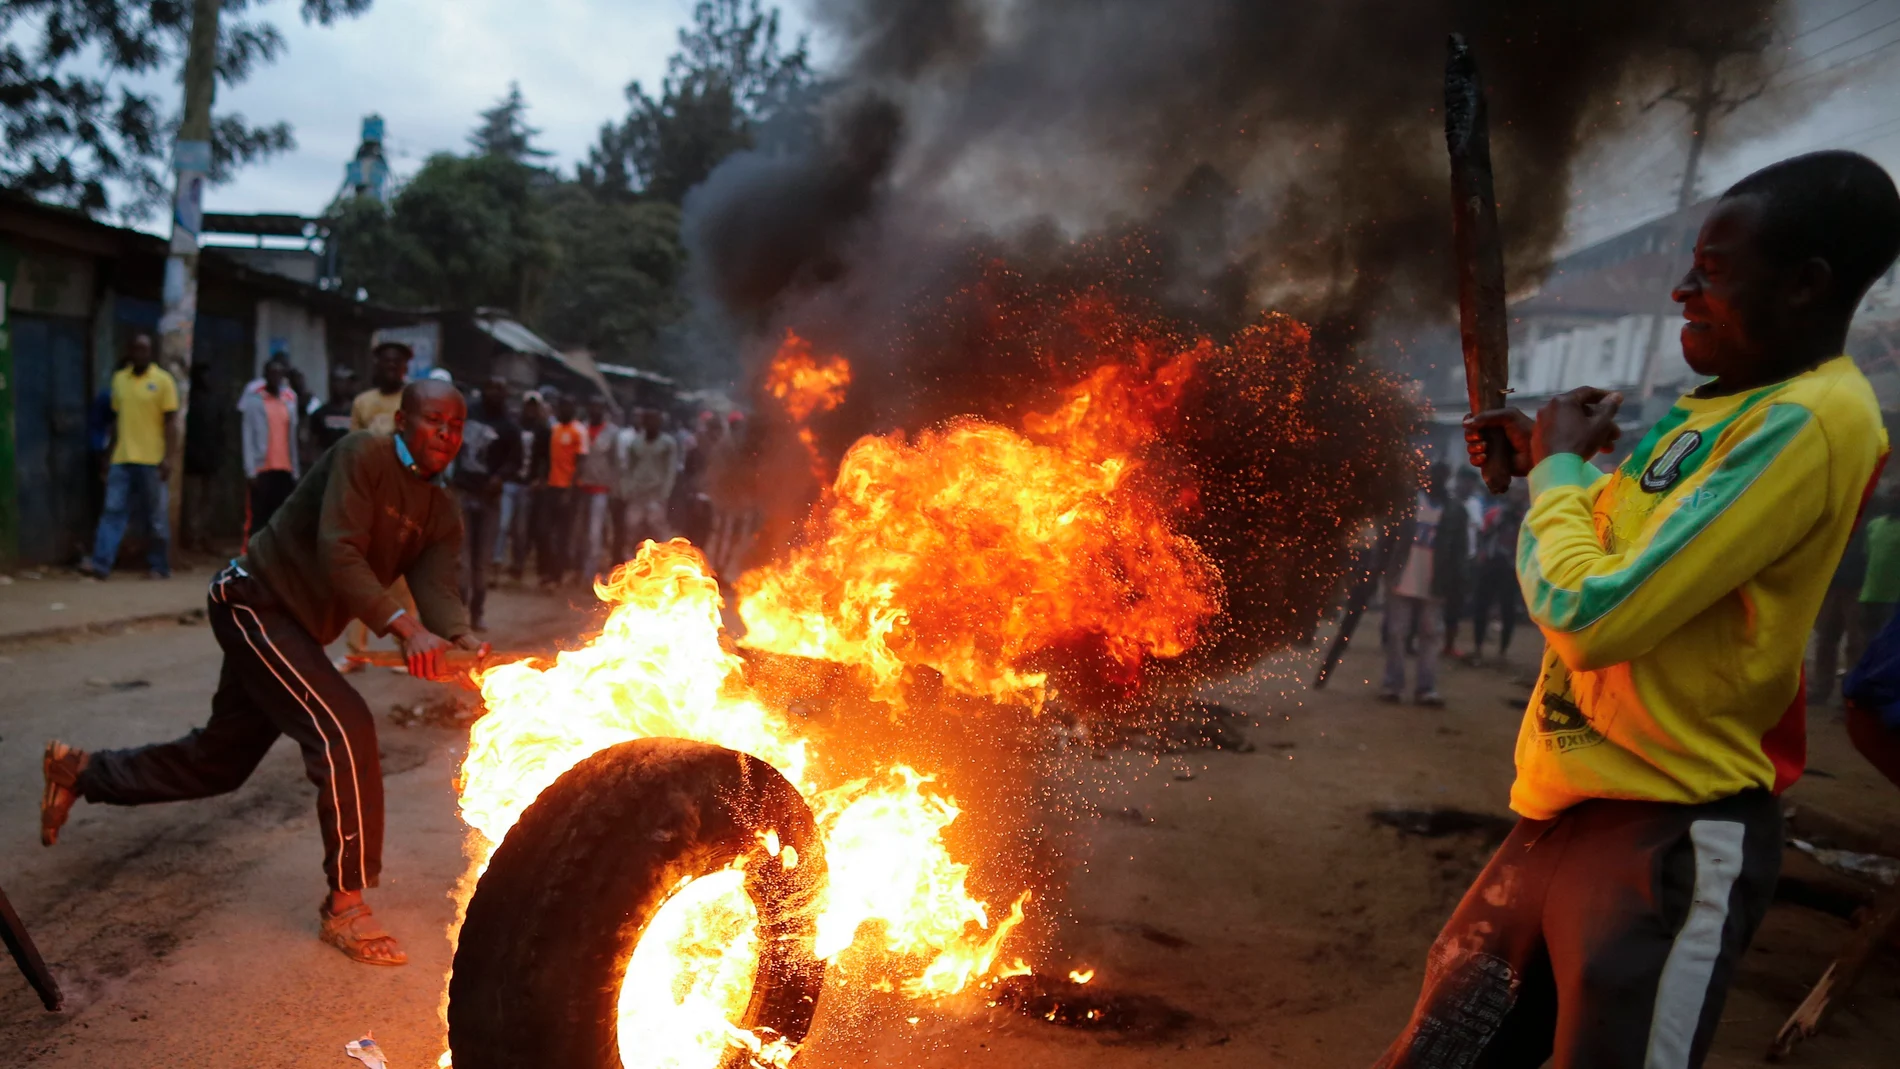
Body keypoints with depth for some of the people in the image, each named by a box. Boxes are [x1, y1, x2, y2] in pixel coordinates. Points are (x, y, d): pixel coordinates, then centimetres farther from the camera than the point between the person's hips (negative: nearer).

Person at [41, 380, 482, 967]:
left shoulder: (442, 514, 2)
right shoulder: (363, 455, -19)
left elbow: (438, 591, -12)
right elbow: (338, 553, -30)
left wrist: (463, 640, -35)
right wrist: (404, 625, -42)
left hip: (293, 628, 9)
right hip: (254, 602, -9)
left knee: (219, 761, 20)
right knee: (345, 729, -22)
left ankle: (78, 770, 46)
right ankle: (345, 905, -11)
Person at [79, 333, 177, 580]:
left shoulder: (163, 380, -3)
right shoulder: (119, 379, 11)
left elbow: (171, 422, -6)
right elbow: (117, 419, 17)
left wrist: (167, 458, -13)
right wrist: (111, 454, 14)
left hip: (152, 460, -4)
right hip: (122, 460, 4)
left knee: (157, 518, 3)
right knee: (113, 511, -2)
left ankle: (159, 567, 11)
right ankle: (101, 563, -5)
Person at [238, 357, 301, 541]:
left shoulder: (290, 399, 13)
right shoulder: (254, 399, 0)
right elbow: (248, 437, -5)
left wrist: (295, 470, 10)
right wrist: (251, 470, -12)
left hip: (285, 470, 4)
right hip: (262, 469, -4)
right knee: (257, 521, -3)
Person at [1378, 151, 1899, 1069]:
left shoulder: (1811, 422, -18)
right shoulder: (1715, 407, 11)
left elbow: (1594, 615, -25)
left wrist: (1558, 470, -8)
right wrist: (1546, 468, 9)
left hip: (1668, 835, -9)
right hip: (1561, 813, 9)